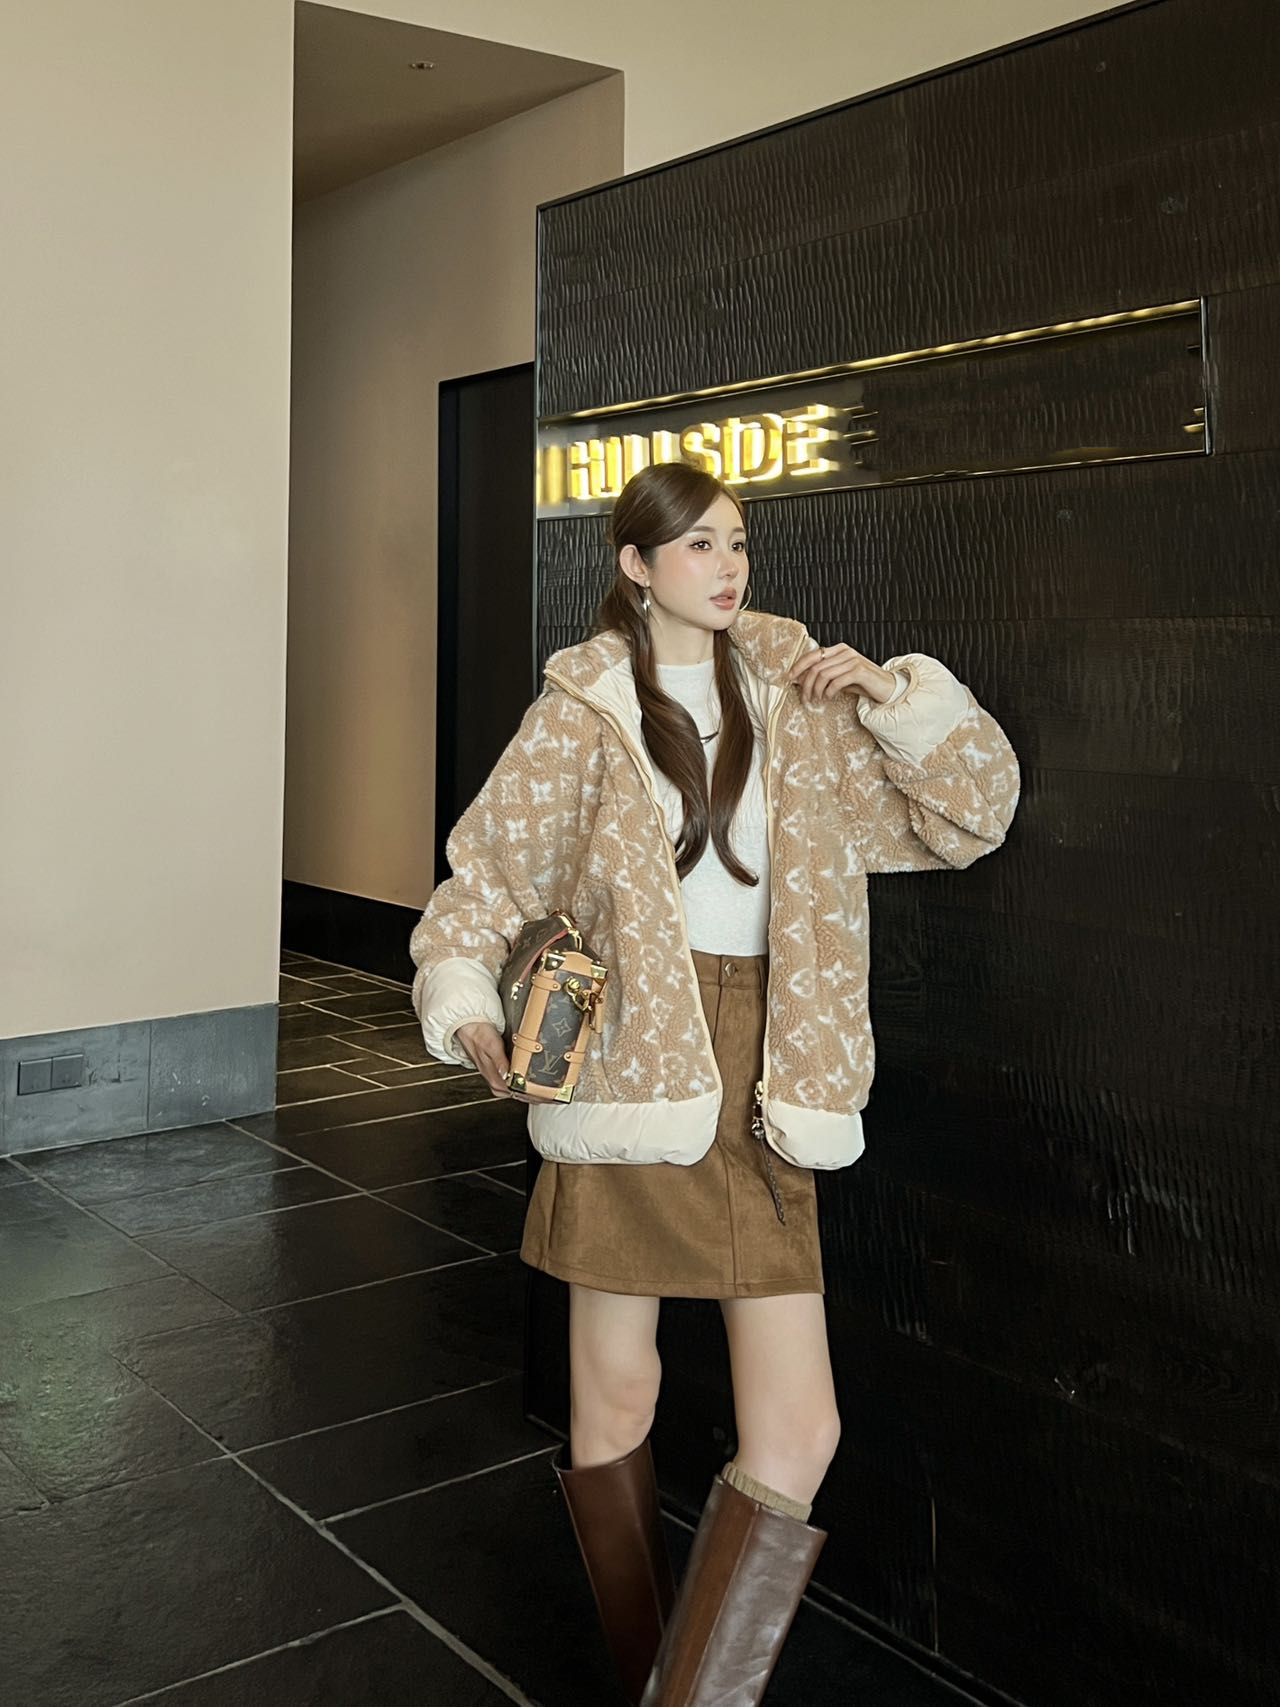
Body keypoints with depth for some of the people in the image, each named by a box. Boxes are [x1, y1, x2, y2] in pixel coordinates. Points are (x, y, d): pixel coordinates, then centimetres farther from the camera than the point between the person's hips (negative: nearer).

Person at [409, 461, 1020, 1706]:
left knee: (800, 1432, -3)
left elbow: (969, 818, 11)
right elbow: (483, 886, 5)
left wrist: (901, 698, -4)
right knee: (615, 1409, 9)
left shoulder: (796, 703, 8)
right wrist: (468, 1013, -13)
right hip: (625, 1081, -2)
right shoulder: (580, 714, 1)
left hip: (761, 1094, 3)